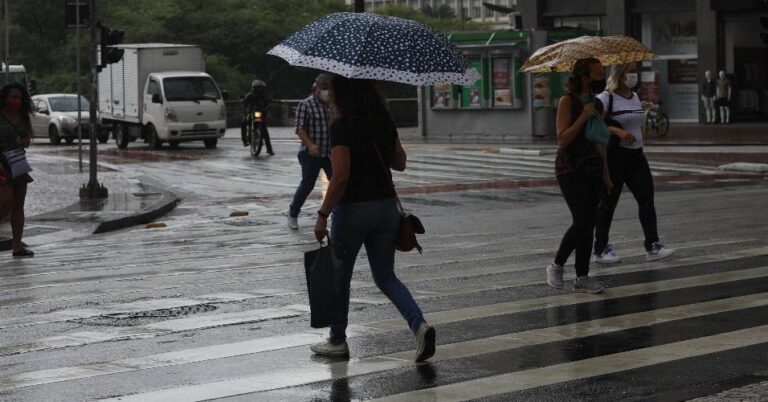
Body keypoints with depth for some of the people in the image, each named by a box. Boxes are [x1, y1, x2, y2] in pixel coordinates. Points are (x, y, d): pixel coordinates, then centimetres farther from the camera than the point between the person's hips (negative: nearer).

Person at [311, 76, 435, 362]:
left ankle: (337, 341, 22)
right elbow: (400, 162, 16)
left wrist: (323, 214, -15)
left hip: (353, 209, -6)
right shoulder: (385, 122, 6)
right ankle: (419, 324, -10)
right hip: (386, 206, 6)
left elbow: (340, 177, -20)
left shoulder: (342, 127, -14)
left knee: (339, 276, 12)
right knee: (386, 276, 11)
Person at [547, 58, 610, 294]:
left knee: (589, 224, 4)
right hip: (571, 168, -7)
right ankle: (556, 266, 3)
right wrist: (583, 117, -23)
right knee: (582, 221, -15)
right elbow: (562, 140, -16)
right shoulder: (567, 101, -10)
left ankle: (582, 278, 8)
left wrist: (606, 174, 16)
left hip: (593, 168, 7)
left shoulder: (597, 103, 10)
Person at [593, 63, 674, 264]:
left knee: (646, 198, -3)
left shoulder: (635, 98, 13)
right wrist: (618, 131, -31)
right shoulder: (606, 99, -10)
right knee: (608, 202, 1)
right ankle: (600, 249, 12)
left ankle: (653, 247, -5)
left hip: (636, 156, 7)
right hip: (614, 156, -7)